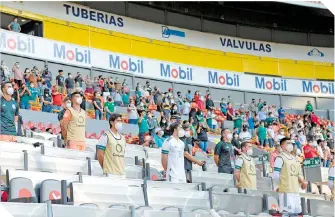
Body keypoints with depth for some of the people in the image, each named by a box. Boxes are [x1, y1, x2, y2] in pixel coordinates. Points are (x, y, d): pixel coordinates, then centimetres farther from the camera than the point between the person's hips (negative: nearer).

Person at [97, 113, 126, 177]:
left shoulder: (122, 138, 18)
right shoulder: (106, 136, -3)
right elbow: (100, 155, -5)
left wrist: (122, 168, 12)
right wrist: (105, 168, 0)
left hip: (122, 173, 7)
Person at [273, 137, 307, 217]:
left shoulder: (295, 159, 20)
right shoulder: (280, 158, -5)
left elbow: (299, 174, 21)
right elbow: (276, 176, -8)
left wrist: (302, 182, 2)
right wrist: (283, 184, 0)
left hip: (296, 191, 8)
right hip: (286, 191, -8)